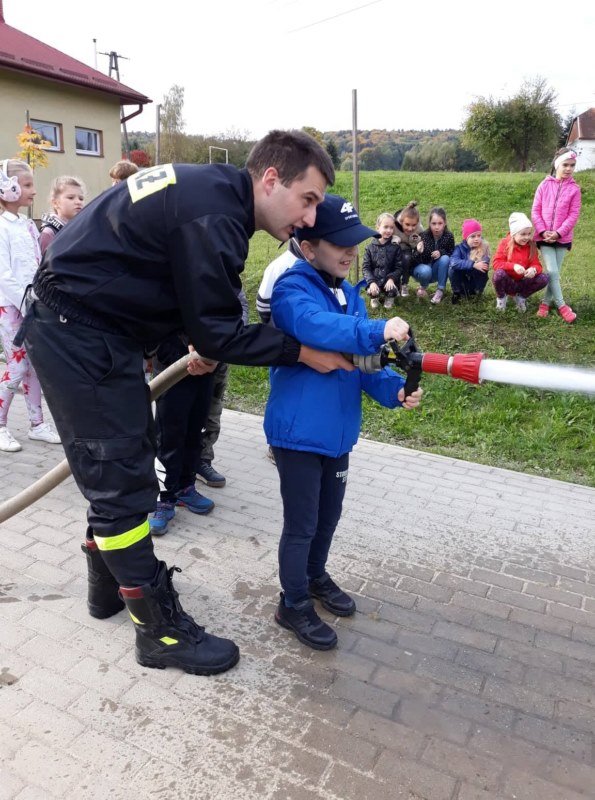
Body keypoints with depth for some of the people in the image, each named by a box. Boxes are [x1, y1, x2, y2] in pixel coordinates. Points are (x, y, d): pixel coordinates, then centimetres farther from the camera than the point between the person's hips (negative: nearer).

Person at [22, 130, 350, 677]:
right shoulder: (214, 215, -23)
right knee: (122, 475, -4)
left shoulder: (214, 188, 8)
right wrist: (301, 352, -11)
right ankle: (161, 629, 10)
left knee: (122, 461, 18)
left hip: (88, 324, 10)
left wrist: (205, 342, 16)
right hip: (77, 332, -10)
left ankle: (109, 582, 37)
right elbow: (216, 332, -19)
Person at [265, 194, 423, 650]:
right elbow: (316, 326, -39)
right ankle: (294, 605, 28)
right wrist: (378, 331, -51)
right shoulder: (292, 290, -17)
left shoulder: (349, 294, 6)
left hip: (337, 429, 8)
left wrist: (394, 390, -13)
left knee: (329, 515, 23)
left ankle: (316, 576, 47)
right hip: (298, 432, -7)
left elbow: (361, 360, 4)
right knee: (302, 524, 6)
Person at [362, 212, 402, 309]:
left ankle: (389, 298, 10)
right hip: (374, 280, 0)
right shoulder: (371, 247, -1)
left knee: (392, 290, -30)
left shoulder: (395, 247, -2)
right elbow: (365, 267, -4)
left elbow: (399, 267, -4)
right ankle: (375, 297, 11)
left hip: (390, 280, 0)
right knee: (372, 291, -29)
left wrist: (391, 279, -22)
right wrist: (371, 282, -20)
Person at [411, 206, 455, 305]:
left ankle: (440, 290, -16)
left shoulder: (449, 237, -13)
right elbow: (414, 262, -21)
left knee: (445, 259, -27)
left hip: (437, 271, 3)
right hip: (422, 268, -3)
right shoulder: (423, 236, -20)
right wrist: (419, 253, -43)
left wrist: (441, 252, -26)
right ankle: (423, 287, -1)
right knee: (425, 271, -36)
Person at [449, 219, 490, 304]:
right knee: (452, 269, -26)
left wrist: (463, 265, -27)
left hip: (476, 283, 0)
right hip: (462, 283, 0)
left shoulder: (484, 248, -11)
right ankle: (457, 293, -4)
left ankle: (477, 291, 0)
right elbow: (454, 262, -32)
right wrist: (473, 264, -41)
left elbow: (485, 266, -25)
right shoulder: (460, 248, -12)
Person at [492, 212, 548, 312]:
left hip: (522, 283, 3)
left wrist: (534, 269, -32)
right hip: (507, 282, -3)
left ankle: (521, 297, 5)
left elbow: (536, 265, -6)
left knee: (544, 279, -21)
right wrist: (513, 266, -36)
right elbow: (497, 263, -19)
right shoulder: (505, 243, -11)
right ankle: (501, 297, -4)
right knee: (499, 274, -37)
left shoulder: (531, 246, -2)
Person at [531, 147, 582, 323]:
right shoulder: (544, 185, 1)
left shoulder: (574, 189, 0)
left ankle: (546, 302, 18)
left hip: (562, 237, 1)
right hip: (544, 236, -1)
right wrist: (543, 231, -11)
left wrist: (558, 232, -15)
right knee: (552, 271, -10)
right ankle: (561, 305, -1)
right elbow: (535, 211, 0)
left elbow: (573, 215, -3)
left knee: (555, 272, 5)